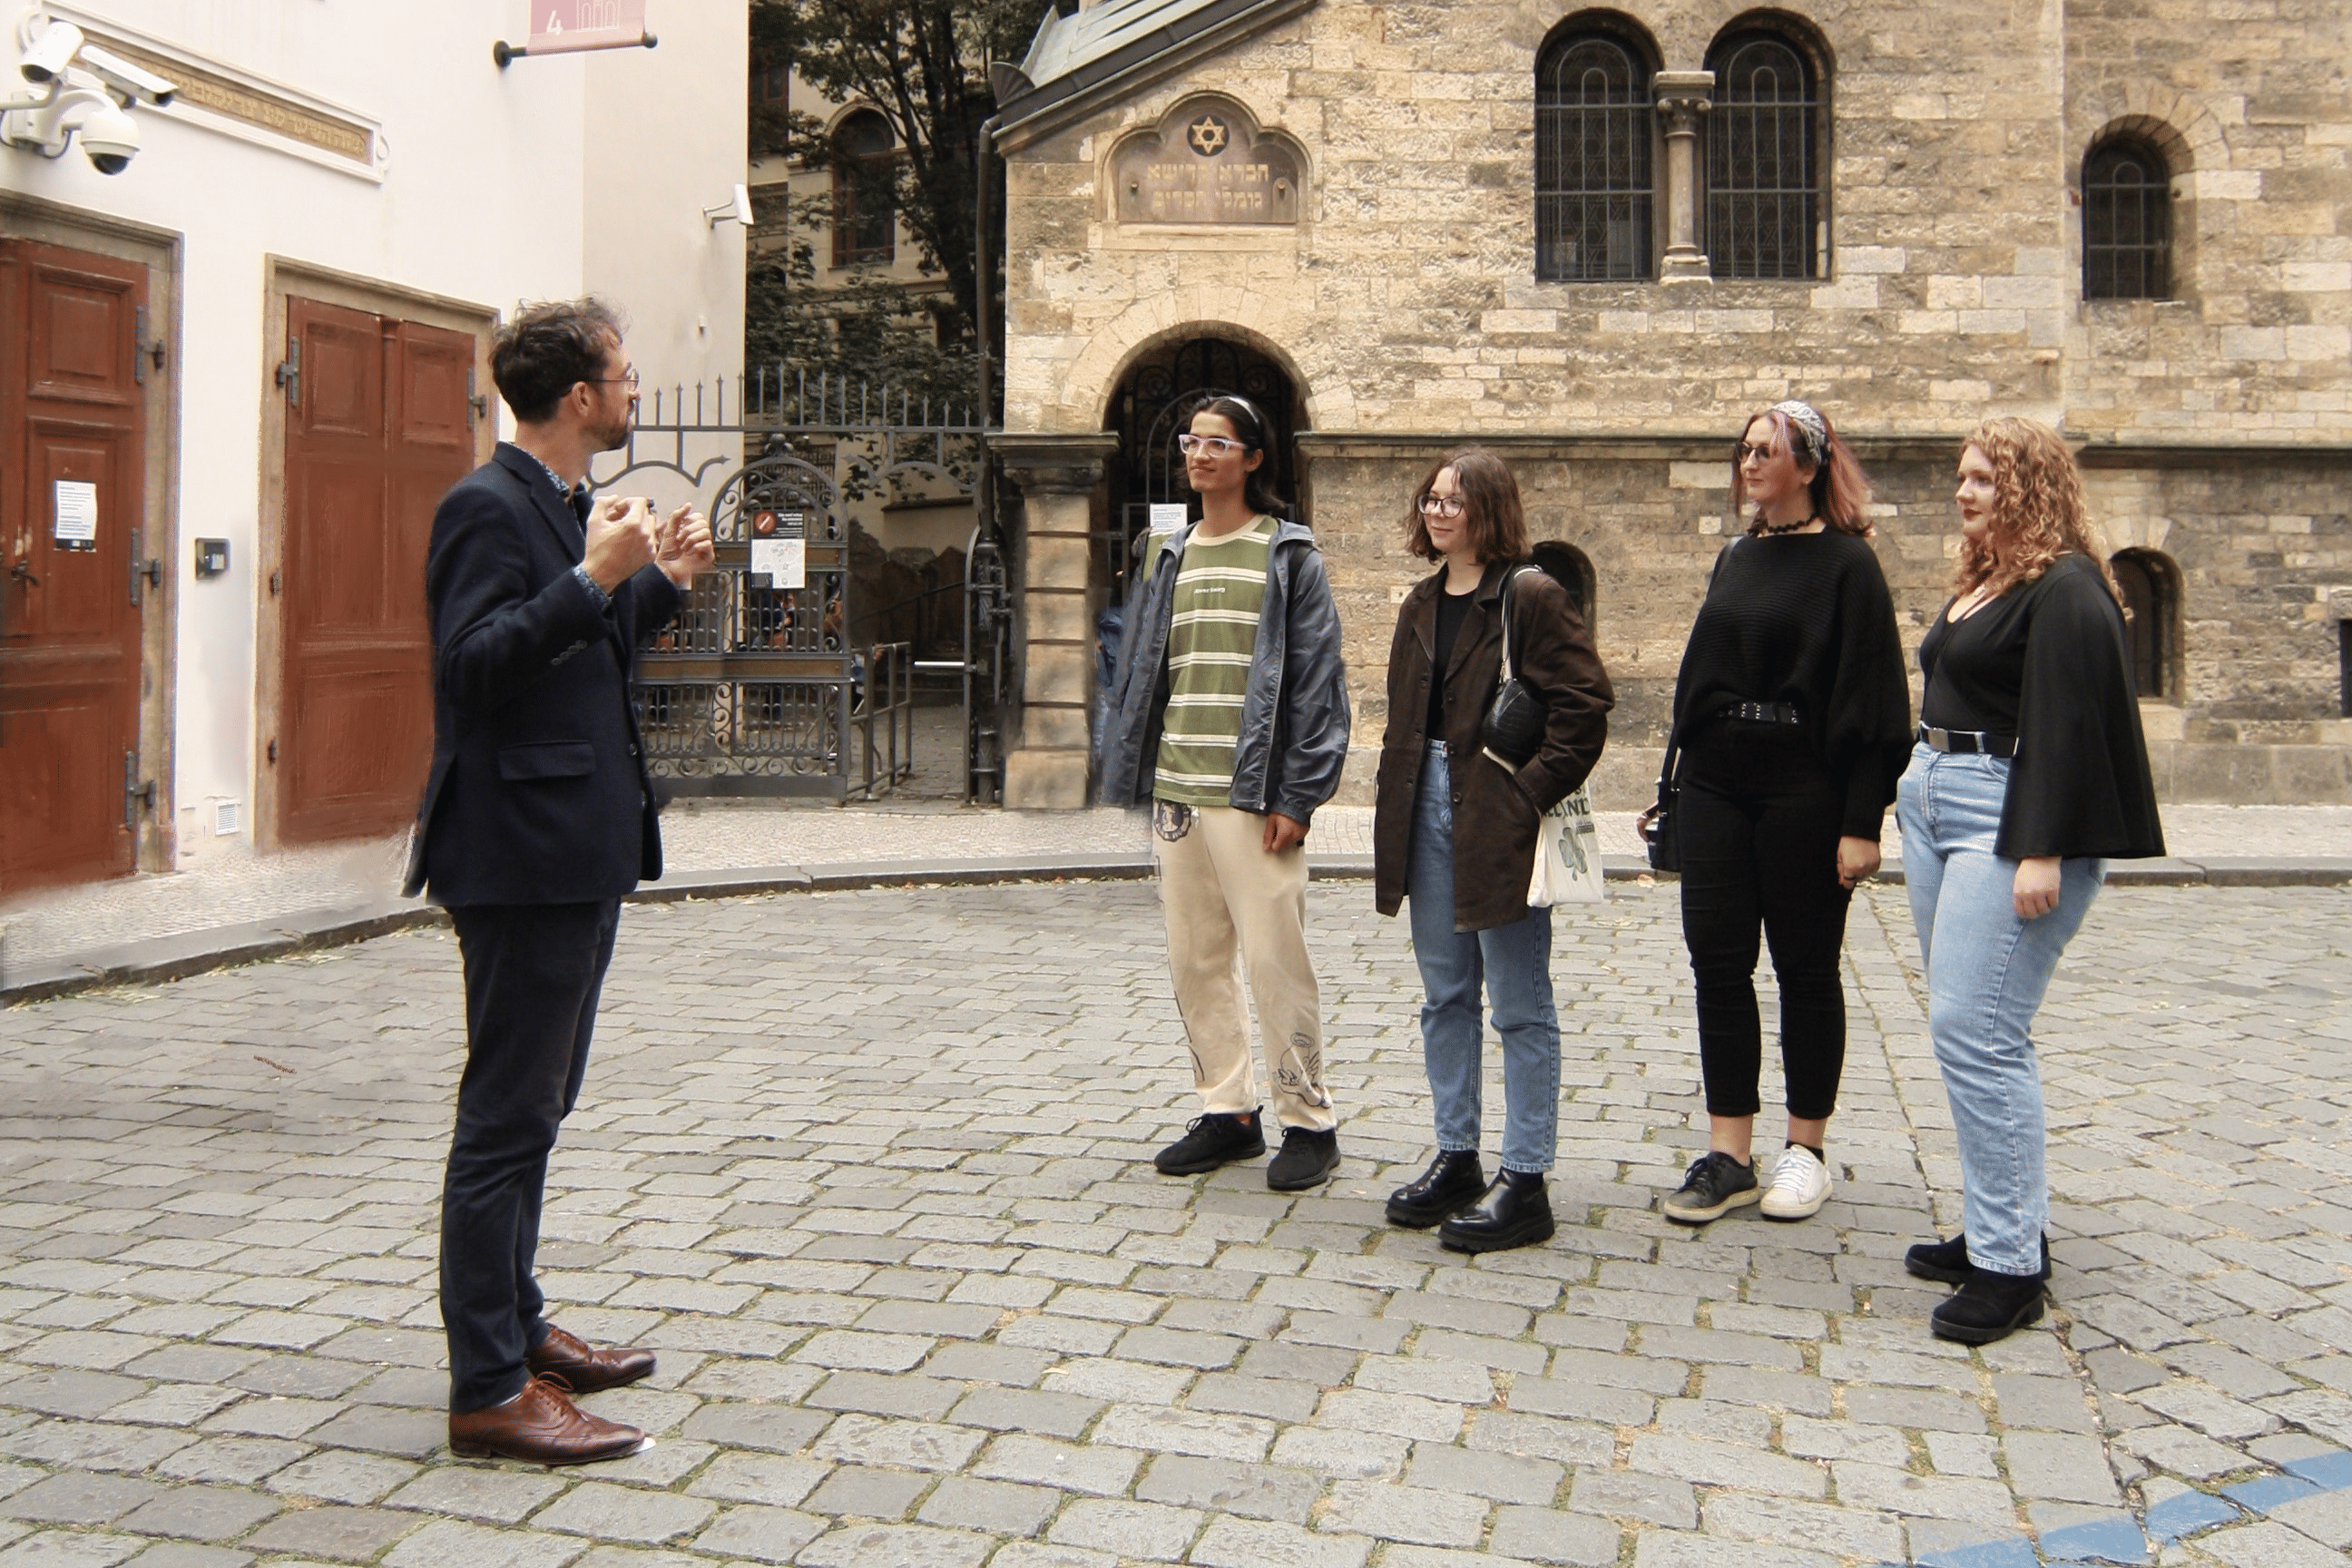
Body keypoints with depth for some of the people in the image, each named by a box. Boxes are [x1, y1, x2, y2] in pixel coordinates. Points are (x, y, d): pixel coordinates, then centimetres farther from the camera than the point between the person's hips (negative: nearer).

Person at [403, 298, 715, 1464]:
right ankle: (488, 1389, 5)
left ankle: (514, 1326, 31)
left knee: (534, 1106, 18)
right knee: (508, 1115, -4)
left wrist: (661, 582, 15)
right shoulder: (488, 506, -14)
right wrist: (596, 578, -28)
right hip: (523, 850, -11)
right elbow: (476, 666, -25)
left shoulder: (566, 506, 16)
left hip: (580, 847, 11)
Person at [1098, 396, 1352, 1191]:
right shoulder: (1172, 556, 16)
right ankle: (1227, 1112, 22)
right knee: (1194, 961, 10)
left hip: (1250, 796, -6)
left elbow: (1316, 681, -7)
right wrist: (1137, 779, 10)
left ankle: (1309, 1121, 8)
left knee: (1275, 960, -4)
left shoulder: (1287, 556, -1)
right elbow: (1142, 671, 17)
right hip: (1175, 794, 6)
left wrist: (1295, 797, -13)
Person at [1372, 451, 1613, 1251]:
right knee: (1445, 996, 14)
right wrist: (1394, 808, 11)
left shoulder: (1532, 595, -9)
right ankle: (1456, 1159, 25)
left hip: (1499, 816, -8)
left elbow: (1585, 702, -14)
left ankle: (1525, 1183, 7)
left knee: (1519, 1005, 0)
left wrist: (1532, 792, -18)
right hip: (1429, 810, 8)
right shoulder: (1423, 604, 14)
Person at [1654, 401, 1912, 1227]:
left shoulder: (1846, 563, -7)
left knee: (1805, 967, 6)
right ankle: (1728, 1154, 11)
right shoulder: (1736, 557, 13)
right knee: (1717, 963, 3)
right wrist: (1675, 783, 14)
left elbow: (1871, 696, -11)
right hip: (1717, 787, 6)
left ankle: (1805, 1149, 19)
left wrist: (1862, 821, -16)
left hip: (1802, 794, -6)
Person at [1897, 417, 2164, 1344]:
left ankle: (2011, 1265, -5)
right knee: (1971, 1029, 12)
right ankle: (2001, 1224, 22)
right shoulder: (1981, 584, 18)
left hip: (2007, 818, -10)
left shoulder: (2065, 591, -12)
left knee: (1974, 1032, -12)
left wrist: (2043, 853, -24)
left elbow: (2068, 728, -19)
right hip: (1935, 805, 10)